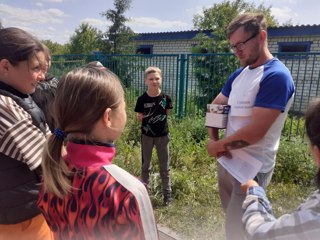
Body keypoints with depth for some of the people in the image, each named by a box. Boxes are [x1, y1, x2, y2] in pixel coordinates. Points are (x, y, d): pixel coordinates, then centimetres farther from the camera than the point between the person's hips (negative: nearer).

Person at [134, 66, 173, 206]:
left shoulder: (165, 98, -9)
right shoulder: (142, 99, -11)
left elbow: (167, 113, 5)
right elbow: (139, 117, -1)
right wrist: (141, 117, -14)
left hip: (163, 135, 0)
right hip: (147, 135, 0)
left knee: (165, 166, 10)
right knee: (146, 164, 15)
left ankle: (167, 193, 25)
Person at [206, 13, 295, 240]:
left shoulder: (276, 76, -19)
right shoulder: (239, 74, 6)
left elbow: (255, 131, -25)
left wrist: (218, 145, -12)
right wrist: (214, 140, -5)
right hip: (228, 160, 8)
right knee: (232, 220, 23)